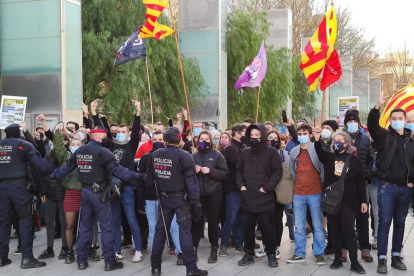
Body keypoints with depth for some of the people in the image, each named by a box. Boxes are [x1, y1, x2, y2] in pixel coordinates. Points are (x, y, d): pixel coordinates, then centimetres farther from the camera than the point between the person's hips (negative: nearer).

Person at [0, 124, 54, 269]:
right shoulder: (23, 144, 0)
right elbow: (39, 162, -11)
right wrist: (52, 171, -4)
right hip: (18, 185, -5)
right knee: (25, 219, -1)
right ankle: (27, 258, -5)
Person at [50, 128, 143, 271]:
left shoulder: (79, 151, 9)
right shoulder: (102, 151, -13)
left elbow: (66, 168, 17)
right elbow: (117, 170, -20)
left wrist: (52, 176, 32)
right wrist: (136, 176, -21)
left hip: (85, 191, 7)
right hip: (99, 193, -7)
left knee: (85, 226, 14)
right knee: (106, 227, 0)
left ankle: (81, 261, 18)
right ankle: (109, 261, 4)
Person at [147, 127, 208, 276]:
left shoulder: (155, 155, 1)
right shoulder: (184, 156, -13)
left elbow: (150, 178, 9)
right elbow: (191, 181, -14)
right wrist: (195, 203, -10)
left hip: (163, 198, 4)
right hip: (179, 197, -4)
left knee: (160, 230, 12)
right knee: (185, 231, -2)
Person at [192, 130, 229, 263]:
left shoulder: (217, 155, -1)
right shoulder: (194, 156, 8)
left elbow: (225, 173, -6)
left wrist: (210, 171, -18)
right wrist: (194, 170, -10)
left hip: (213, 193, -2)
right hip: (197, 193, 2)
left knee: (213, 220, 5)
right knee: (197, 220, 1)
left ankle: (214, 249, 16)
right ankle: (194, 247, 11)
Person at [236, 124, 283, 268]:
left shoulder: (271, 152, -3)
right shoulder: (245, 152, 11)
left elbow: (277, 172, -8)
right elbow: (239, 170, 16)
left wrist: (267, 187, -14)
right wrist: (240, 184, 1)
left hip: (265, 198, -4)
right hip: (247, 197, 5)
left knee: (267, 228, 3)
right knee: (248, 228, 11)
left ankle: (271, 254, 16)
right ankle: (249, 254, 23)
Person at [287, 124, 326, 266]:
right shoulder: (294, 152, 6)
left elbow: (323, 169, -4)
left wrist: (322, 184, -3)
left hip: (315, 193, -4)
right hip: (298, 194, 4)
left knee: (317, 225, 4)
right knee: (299, 226, 8)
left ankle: (319, 253, 12)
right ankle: (299, 253, 16)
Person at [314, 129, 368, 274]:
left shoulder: (354, 160, 3)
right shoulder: (329, 157, 6)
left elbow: (360, 183, 5)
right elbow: (319, 151, -18)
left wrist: (363, 201, 1)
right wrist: (317, 139, -37)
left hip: (347, 201, -2)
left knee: (349, 231, -2)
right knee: (335, 231, 9)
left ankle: (354, 262, 4)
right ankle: (337, 259, 19)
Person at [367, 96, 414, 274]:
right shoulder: (384, 136, 0)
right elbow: (372, 125, -19)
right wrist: (377, 108, -35)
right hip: (387, 187, -3)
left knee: (400, 223, 11)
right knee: (384, 222, -3)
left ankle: (396, 256, 22)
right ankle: (382, 259, 2)